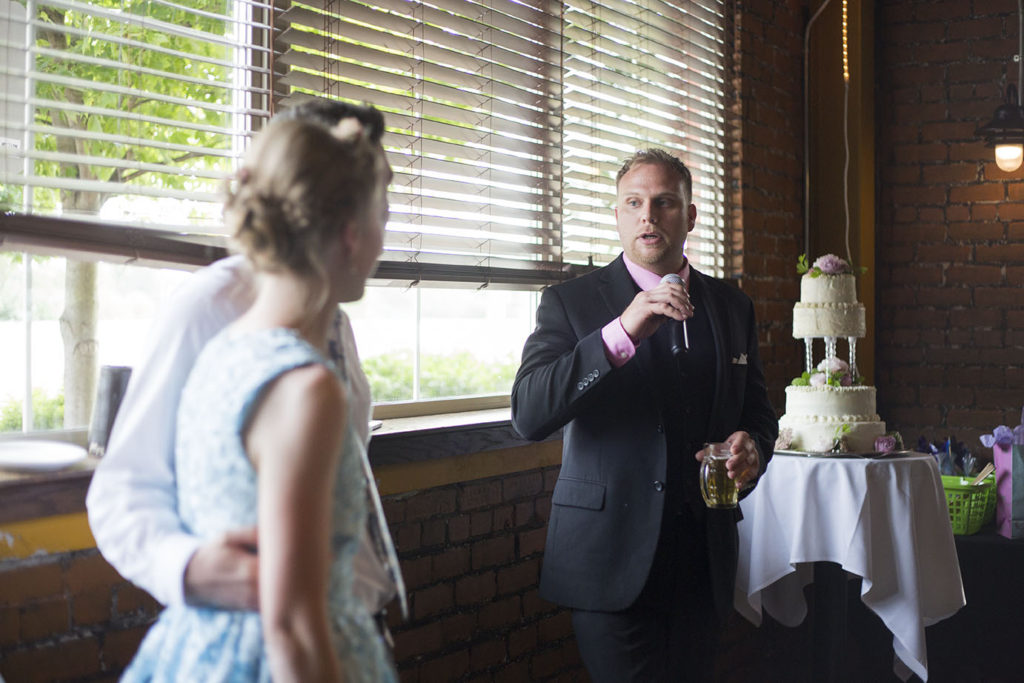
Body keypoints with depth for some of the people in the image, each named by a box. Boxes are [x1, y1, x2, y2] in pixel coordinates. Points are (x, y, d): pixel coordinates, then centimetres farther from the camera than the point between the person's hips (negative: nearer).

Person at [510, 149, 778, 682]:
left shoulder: (732, 307, 11)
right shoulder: (570, 303, -3)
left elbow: (757, 412, 18)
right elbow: (528, 414, -17)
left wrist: (752, 448, -7)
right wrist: (622, 332, -27)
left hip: (703, 561, 4)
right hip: (612, 560, -4)